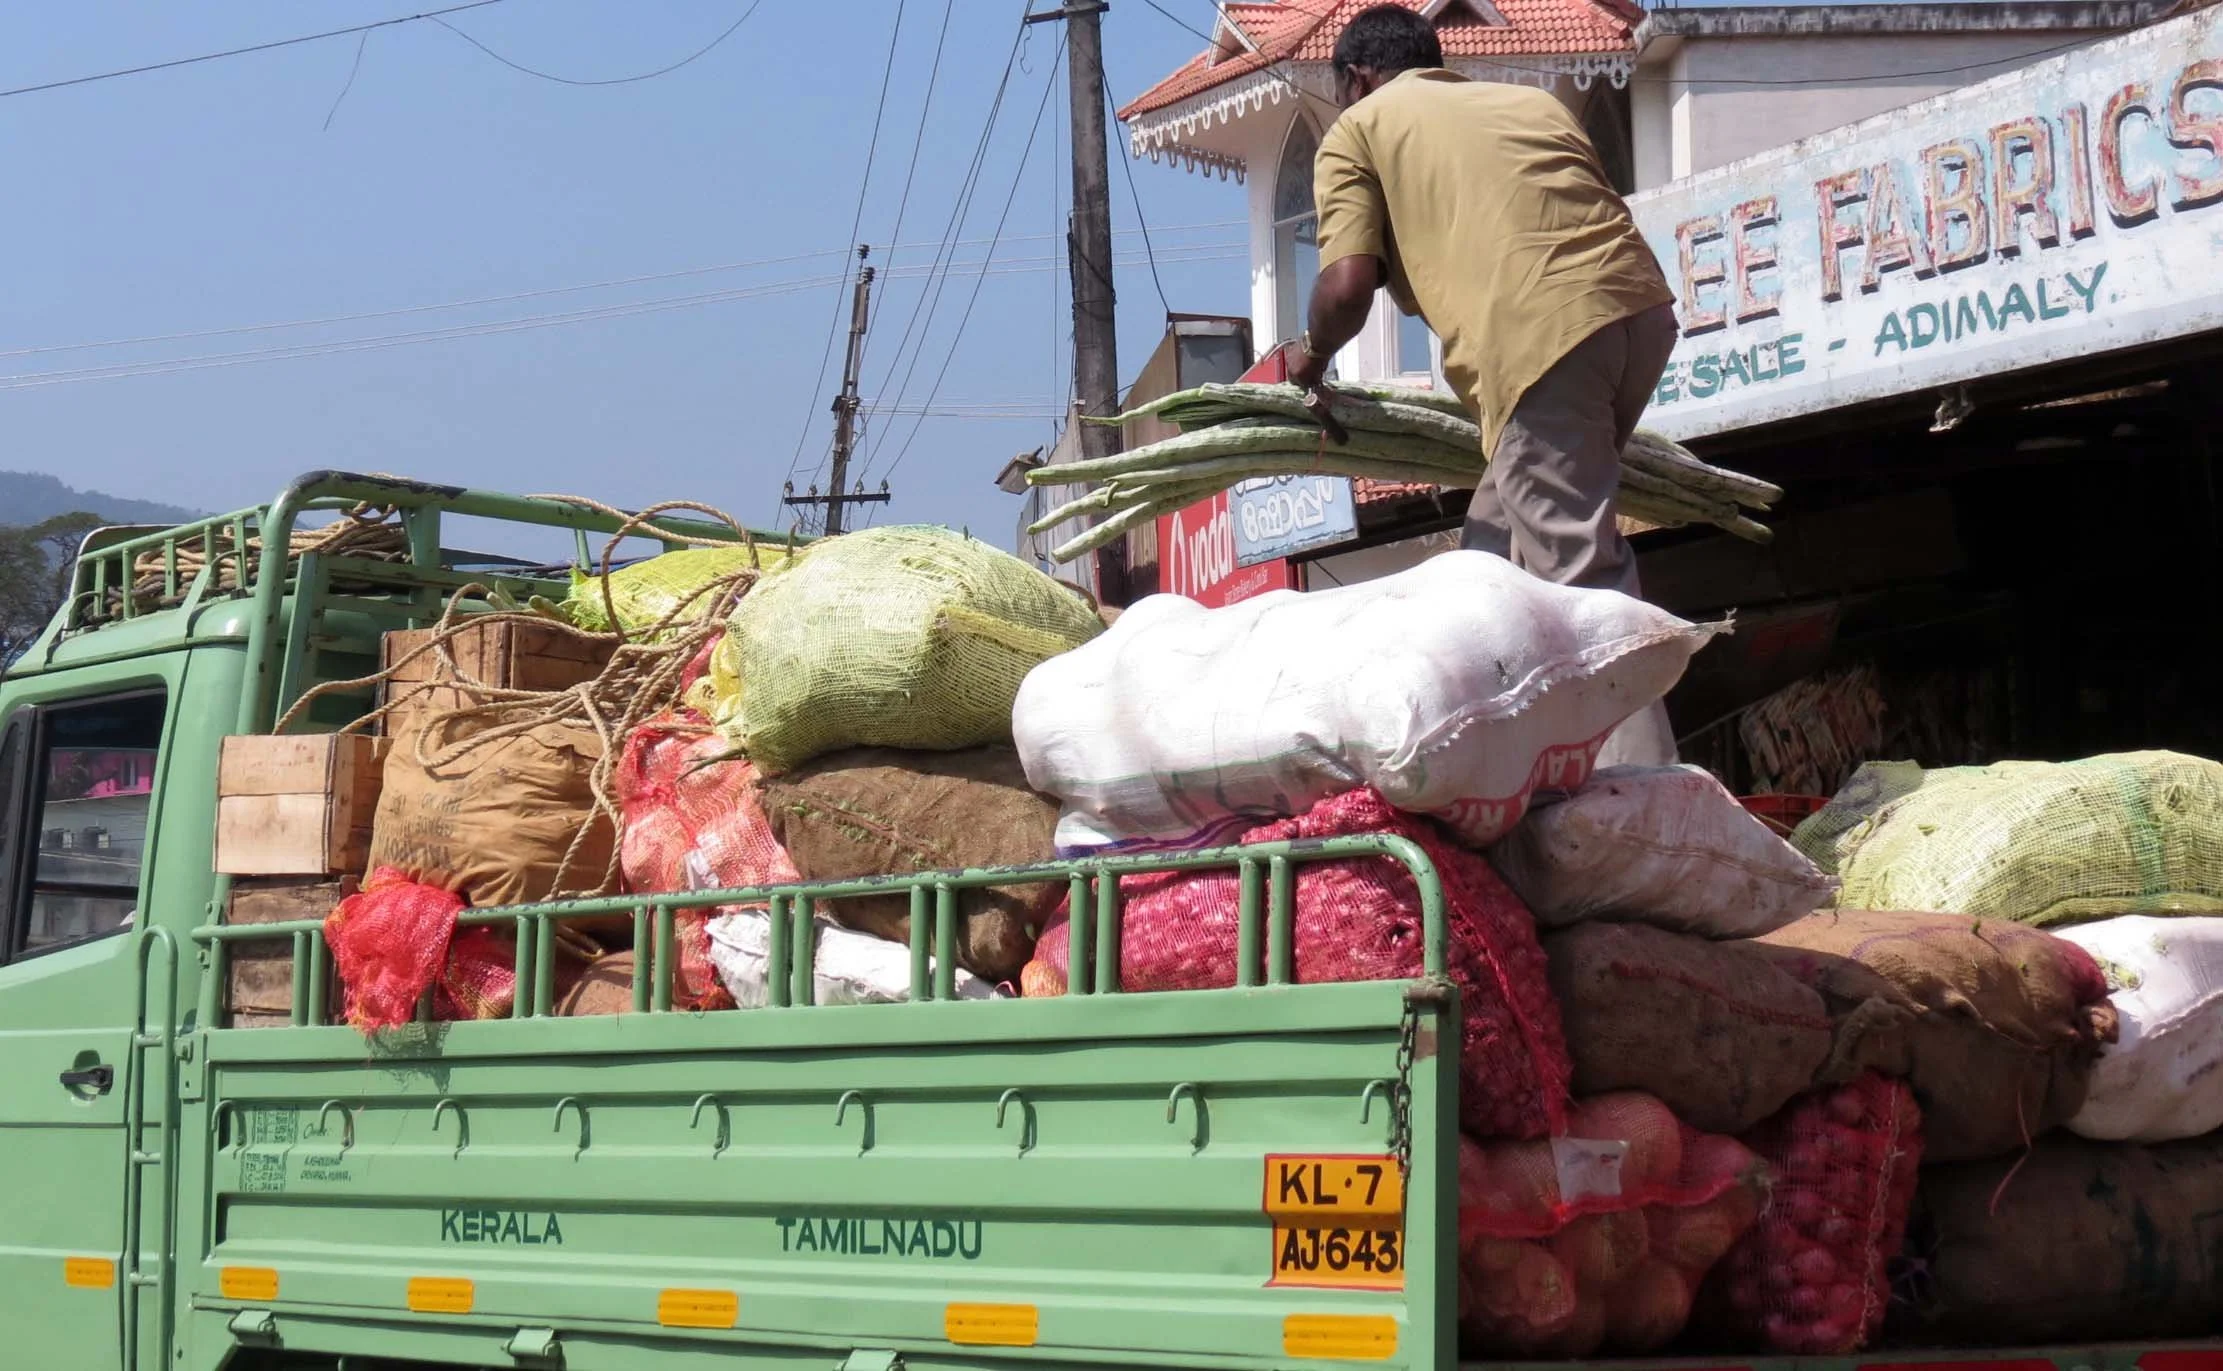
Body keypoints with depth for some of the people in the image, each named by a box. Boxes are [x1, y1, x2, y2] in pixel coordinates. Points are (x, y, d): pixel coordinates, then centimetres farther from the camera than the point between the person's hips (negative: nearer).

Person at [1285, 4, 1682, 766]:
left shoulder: (1358, 129, 16)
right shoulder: (1530, 99, 32)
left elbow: (1348, 286, 2)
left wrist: (1311, 357, 24)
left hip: (1541, 333, -7)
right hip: (1641, 303, 7)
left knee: (1578, 572, -8)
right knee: (1501, 538, 19)